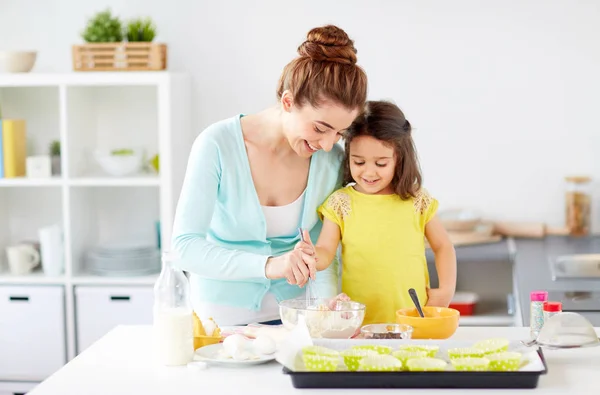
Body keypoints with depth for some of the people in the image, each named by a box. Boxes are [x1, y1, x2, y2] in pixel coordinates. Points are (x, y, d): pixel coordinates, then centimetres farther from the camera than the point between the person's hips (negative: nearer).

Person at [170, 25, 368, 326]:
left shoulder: (332, 160, -9)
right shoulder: (217, 145, -19)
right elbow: (185, 245, -23)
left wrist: (329, 301, -20)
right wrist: (267, 266, -35)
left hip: (289, 314, 3)